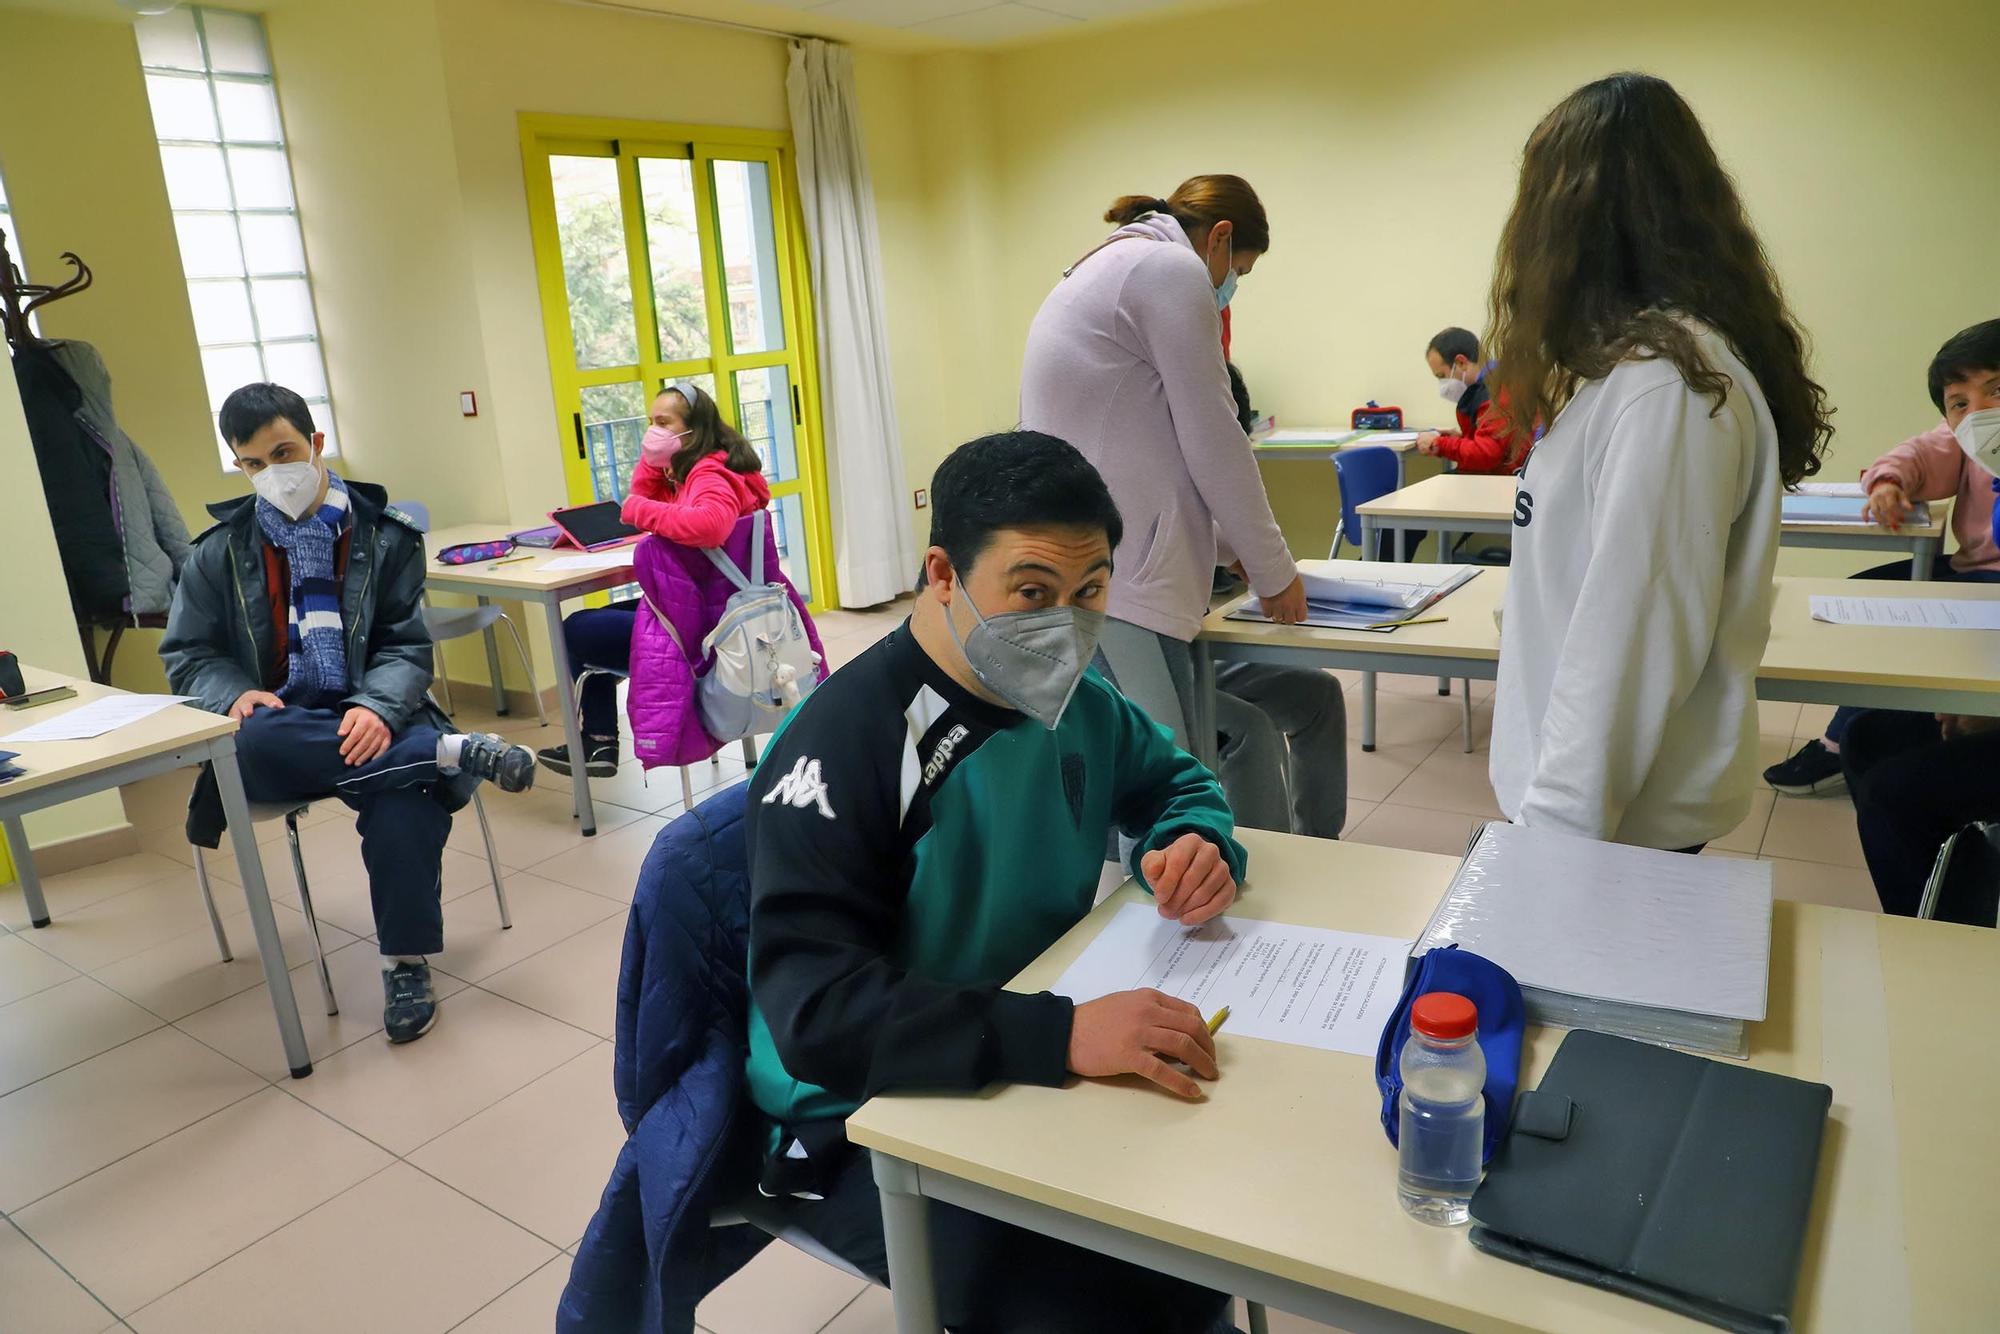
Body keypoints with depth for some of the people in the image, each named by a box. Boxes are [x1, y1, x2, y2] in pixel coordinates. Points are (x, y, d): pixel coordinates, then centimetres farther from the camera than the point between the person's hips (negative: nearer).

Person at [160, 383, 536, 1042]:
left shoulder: (384, 535, 5)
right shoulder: (220, 552, 9)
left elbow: (407, 647, 1)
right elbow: (186, 654, 11)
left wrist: (376, 707, -21)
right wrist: (235, 693, -12)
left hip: (368, 720, -1)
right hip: (275, 727, 2)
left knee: (405, 798, -35)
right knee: (254, 742, -37)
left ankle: (406, 963, -15)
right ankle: (456, 752, -31)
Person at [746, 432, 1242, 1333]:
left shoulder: (1068, 697, -3)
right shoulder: (842, 745, -25)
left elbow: (1176, 782, 13)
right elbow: (814, 1009, -32)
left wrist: (1194, 847, -11)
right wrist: (1060, 1033, -42)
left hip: (1035, 1068, 7)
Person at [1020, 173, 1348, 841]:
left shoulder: (1100, 271, 26)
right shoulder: (1172, 268, -5)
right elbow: (1214, 440, -7)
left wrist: (1236, 546, 31)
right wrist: (1272, 568, 6)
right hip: (1112, 594, -11)